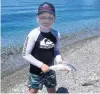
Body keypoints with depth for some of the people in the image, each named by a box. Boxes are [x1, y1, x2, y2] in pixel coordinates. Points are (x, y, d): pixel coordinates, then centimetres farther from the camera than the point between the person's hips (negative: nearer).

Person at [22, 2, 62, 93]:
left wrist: (60, 61, -14)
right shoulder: (33, 34, -21)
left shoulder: (56, 34, -7)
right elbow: (26, 54, -18)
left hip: (50, 69, 4)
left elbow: (56, 51, 5)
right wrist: (41, 65, -22)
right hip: (36, 70, -4)